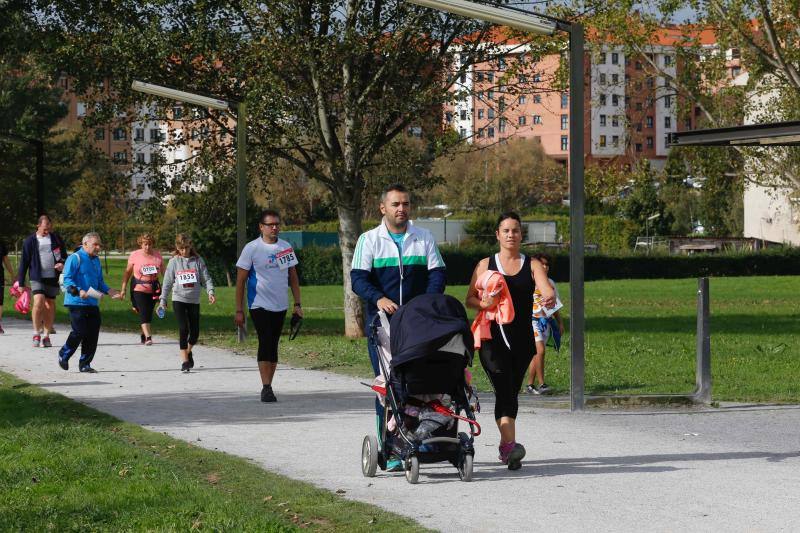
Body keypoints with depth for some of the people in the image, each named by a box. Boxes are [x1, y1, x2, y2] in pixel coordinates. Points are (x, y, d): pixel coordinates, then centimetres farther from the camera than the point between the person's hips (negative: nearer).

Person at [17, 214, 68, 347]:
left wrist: (62, 263, -8)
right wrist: (21, 283, 2)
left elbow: (64, 255, 16)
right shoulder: (30, 241, 2)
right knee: (39, 302, -20)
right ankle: (36, 334, -11)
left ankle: (46, 336, 15)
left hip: (53, 278, 3)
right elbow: (24, 262, 4)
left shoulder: (56, 239, 9)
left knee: (50, 306, 5)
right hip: (37, 278, -3)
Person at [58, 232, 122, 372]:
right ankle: (63, 355, 13)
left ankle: (85, 364, 12)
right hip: (77, 303, -7)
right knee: (80, 332, -10)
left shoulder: (96, 261, 19)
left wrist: (109, 291, 8)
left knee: (92, 334, 2)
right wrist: (79, 291, -27)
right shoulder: (75, 258, -7)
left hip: (93, 304, 7)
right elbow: (67, 279, -13)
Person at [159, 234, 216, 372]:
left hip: (194, 300, 2)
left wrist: (210, 292, -15)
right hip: (179, 300, -1)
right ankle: (184, 361, -10)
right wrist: (163, 300, 2)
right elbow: (167, 282, 6)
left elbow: (206, 278, 2)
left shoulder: (198, 260, 2)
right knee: (183, 329, -14)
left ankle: (189, 352, 34)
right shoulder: (174, 262, 2)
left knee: (195, 332, 3)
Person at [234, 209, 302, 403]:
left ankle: (268, 387, 19)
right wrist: (239, 310, -8)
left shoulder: (286, 248, 7)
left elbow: (293, 277, 14)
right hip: (259, 305, -5)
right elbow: (240, 280, -4)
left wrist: (297, 304, 6)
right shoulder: (251, 249, -6)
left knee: (273, 346, 10)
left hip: (281, 306, 5)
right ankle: (266, 388, -20)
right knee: (265, 343, -16)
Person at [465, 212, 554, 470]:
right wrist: (482, 303, -16)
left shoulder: (532, 265, 9)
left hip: (522, 340, 2)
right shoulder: (486, 264, 8)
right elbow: (470, 299, 7)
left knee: (511, 392, 10)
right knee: (505, 389, -19)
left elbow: (547, 289, -7)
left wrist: (549, 297, -31)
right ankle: (509, 444, -29)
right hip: (493, 337, -2)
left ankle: (506, 446, 25)